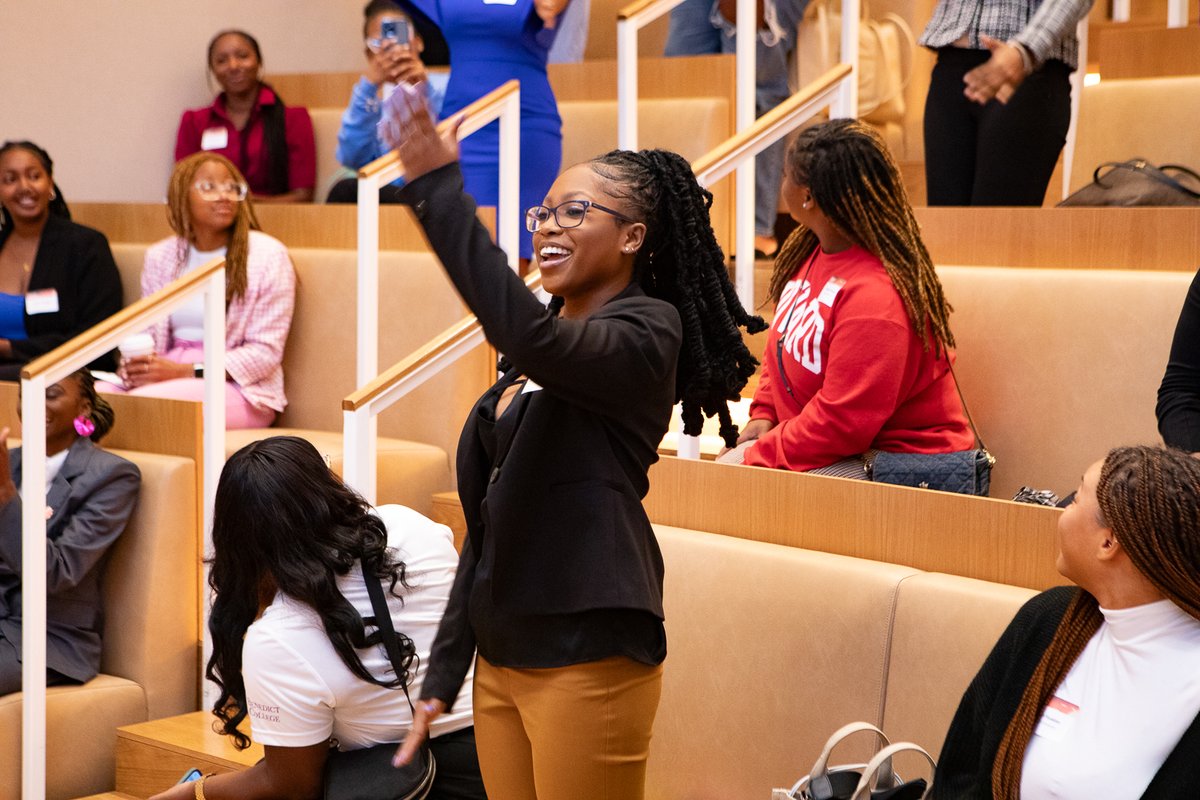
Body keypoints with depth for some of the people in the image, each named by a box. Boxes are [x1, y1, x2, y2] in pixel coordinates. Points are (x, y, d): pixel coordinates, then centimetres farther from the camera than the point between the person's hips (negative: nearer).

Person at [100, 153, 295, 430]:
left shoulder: (267, 254, -2)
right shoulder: (160, 256, 13)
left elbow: (265, 351, -7)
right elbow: (151, 336, 17)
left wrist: (186, 371, -16)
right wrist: (134, 366, -8)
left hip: (240, 389, -4)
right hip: (167, 373, 4)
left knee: (144, 403, -32)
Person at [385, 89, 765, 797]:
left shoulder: (644, 332, -10)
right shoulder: (531, 358, 15)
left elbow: (532, 336, -32)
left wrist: (439, 192, -34)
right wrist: (445, 671, 16)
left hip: (587, 654, -8)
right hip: (502, 650, 8)